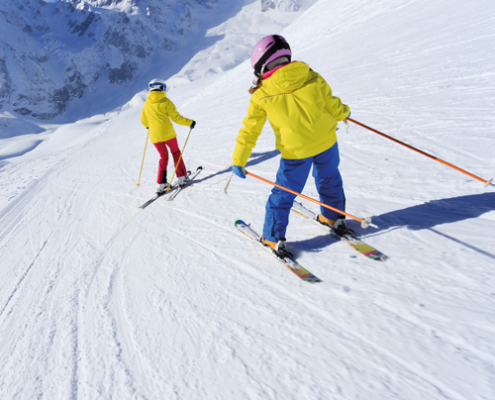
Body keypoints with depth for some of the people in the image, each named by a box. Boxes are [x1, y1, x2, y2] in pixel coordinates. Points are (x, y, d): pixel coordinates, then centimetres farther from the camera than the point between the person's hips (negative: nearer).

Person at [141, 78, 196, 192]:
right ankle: (182, 177, 16)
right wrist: (190, 122, 1)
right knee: (176, 153, 16)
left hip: (154, 136, 4)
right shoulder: (165, 101, -6)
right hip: (167, 133, -4)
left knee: (163, 157, 15)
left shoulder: (146, 104, 9)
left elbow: (143, 120, 20)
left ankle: (161, 184, 9)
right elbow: (176, 117, -9)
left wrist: (148, 126, 42)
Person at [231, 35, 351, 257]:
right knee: (329, 180, 27)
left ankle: (273, 238, 22)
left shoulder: (262, 95, -8)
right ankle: (333, 217, 44)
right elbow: (331, 104, 4)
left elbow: (250, 130, -6)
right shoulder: (310, 76, -4)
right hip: (326, 141, 3)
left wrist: (239, 160, 1)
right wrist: (343, 113, 26)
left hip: (295, 151, -2)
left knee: (284, 194, 12)